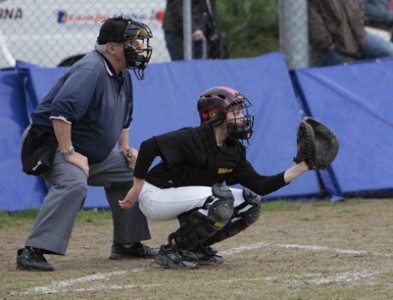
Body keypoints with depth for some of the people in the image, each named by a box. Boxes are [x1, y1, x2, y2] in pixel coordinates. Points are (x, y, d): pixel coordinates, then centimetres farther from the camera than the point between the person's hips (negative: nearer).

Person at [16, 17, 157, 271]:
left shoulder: (123, 75, 9)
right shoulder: (91, 70, -23)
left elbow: (123, 115, 27)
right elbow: (61, 109, -35)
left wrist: (125, 148, 13)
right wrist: (69, 153, -33)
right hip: (51, 143, -10)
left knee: (130, 172, 14)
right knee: (73, 183, -35)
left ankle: (127, 243, 25)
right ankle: (32, 251, -39)